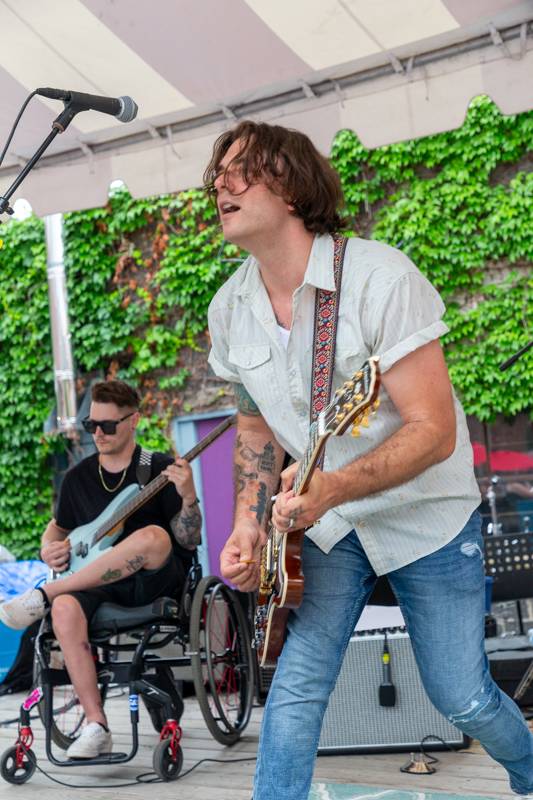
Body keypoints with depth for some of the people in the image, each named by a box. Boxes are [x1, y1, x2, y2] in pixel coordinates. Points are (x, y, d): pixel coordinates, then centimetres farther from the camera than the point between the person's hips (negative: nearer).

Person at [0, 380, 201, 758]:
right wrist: (48, 548, 4)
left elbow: (189, 542, -5)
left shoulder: (160, 469, 0)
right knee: (65, 610, -33)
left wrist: (188, 497, -24)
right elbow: (59, 527, 28)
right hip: (95, 581, 3)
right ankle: (96, 727, -27)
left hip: (155, 581, -3)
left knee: (153, 537, -37)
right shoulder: (78, 477, 13)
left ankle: (43, 594, -24)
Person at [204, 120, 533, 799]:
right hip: (320, 520, 4)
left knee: (462, 698, 5)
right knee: (296, 688, -7)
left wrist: (331, 488, -39)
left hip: (423, 516, -4)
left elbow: (433, 431, -26)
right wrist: (248, 526, -4)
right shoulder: (230, 310, -3)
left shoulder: (379, 277, -23)